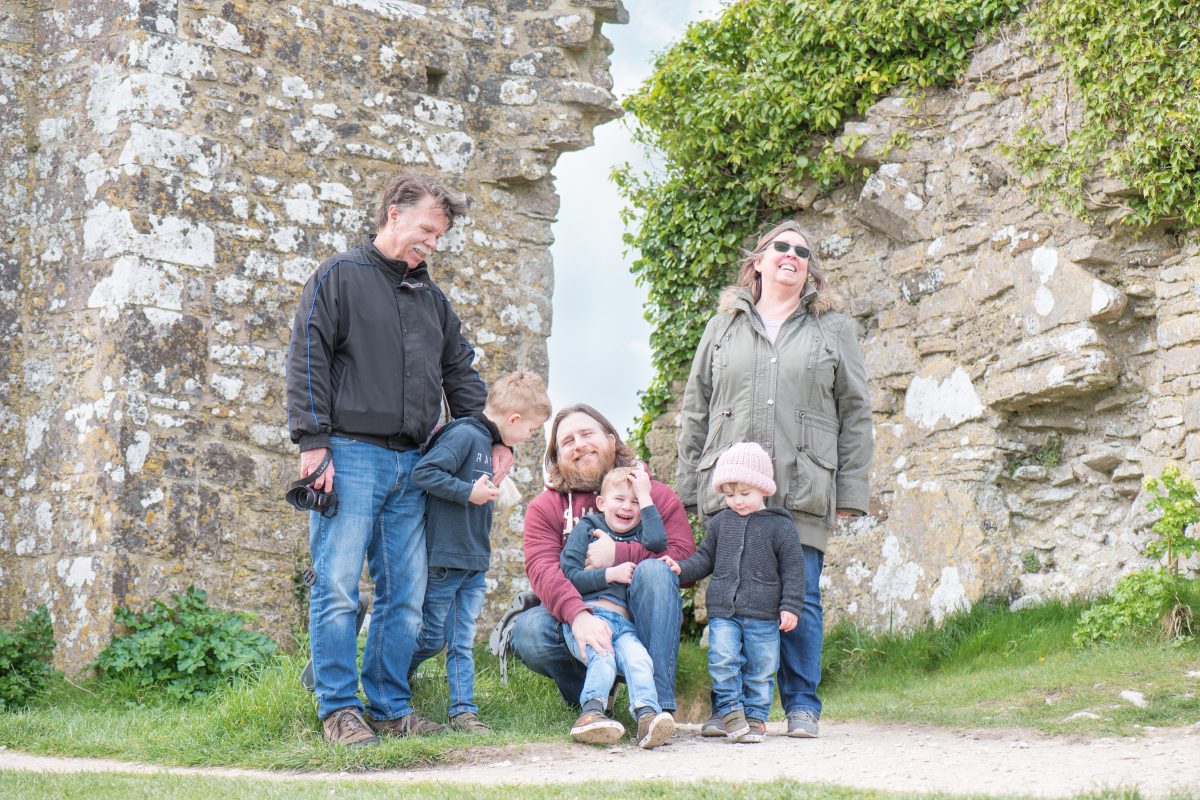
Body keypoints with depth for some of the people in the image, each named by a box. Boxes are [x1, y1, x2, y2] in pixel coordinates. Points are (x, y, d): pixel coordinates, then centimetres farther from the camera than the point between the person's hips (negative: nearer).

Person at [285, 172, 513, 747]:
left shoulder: (431, 297, 20)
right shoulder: (340, 277, 1)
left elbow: (461, 372, 26)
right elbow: (307, 360, -5)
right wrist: (313, 442, -13)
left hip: (412, 463, 6)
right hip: (350, 456, -6)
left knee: (406, 595, 5)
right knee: (338, 587, -6)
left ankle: (390, 706, 12)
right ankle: (338, 710, -1)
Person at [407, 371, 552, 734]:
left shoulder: (489, 442, 13)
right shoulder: (464, 435, -16)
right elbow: (422, 472, -24)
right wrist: (469, 492, -23)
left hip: (475, 563, 8)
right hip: (444, 558, -8)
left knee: (463, 641, 7)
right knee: (433, 637, 5)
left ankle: (463, 710, 9)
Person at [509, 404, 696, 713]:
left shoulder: (655, 494, 6)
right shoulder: (545, 507, 5)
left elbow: (685, 557, -10)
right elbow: (542, 570, -15)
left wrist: (619, 554, -21)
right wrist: (579, 615, -36)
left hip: (639, 624, 0)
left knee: (653, 570, -29)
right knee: (528, 630, -30)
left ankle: (658, 701, -35)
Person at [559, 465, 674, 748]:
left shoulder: (639, 533, 24)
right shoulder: (586, 529, 16)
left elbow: (658, 542, -3)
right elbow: (569, 577, 4)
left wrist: (645, 495, 3)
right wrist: (611, 574, -5)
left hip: (624, 622, 2)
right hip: (587, 615, -2)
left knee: (638, 657, -28)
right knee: (602, 656, -32)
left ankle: (647, 715, -46)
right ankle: (591, 712, -47)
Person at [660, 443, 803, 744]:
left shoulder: (779, 525, 0)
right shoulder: (719, 522, 11)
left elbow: (793, 568, 0)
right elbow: (705, 558, 19)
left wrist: (790, 606, -6)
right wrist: (682, 569, 1)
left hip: (763, 615, -2)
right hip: (722, 610, 2)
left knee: (760, 667, 4)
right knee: (723, 660, -12)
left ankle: (755, 715, 16)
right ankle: (731, 710, -1)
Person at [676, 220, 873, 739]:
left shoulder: (832, 329, 13)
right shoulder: (723, 328, 16)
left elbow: (856, 413, 10)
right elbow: (695, 412, 15)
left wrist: (850, 491, 2)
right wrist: (689, 488, 7)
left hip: (803, 493, -1)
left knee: (800, 600, -2)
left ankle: (801, 707, 8)